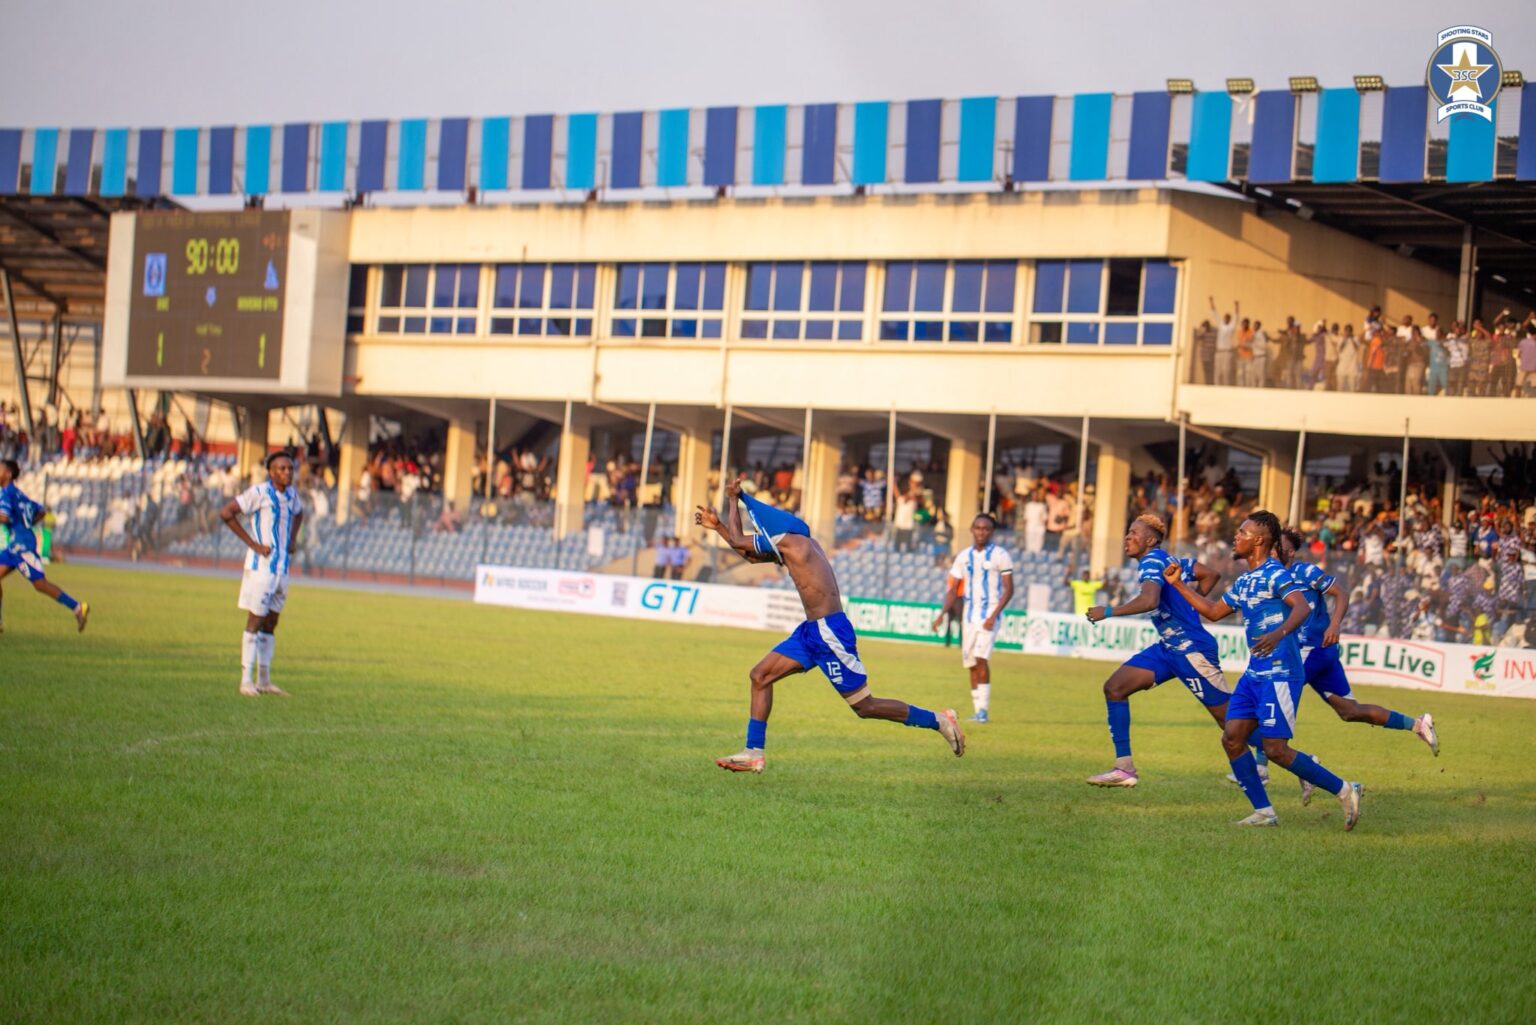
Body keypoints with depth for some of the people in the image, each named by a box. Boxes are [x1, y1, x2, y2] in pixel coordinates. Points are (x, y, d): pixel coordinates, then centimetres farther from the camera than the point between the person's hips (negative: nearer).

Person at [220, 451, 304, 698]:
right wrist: (252, 543, -15)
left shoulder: (291, 493, 9)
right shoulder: (259, 492, -12)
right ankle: (246, 680, -2)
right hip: (261, 566, -7)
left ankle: (264, 681, 16)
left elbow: (298, 513, 32)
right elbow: (226, 513, -14)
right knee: (255, 622, -5)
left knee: (270, 624, 11)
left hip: (282, 567, 7)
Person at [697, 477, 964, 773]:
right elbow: (748, 553, 25)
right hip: (813, 630, 10)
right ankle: (753, 753, 11)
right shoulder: (794, 546, 14)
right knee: (760, 676, 8)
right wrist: (717, 525, 21)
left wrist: (733, 500, 5)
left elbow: (738, 542, -7)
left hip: (829, 632, -10)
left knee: (864, 706, -4)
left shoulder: (790, 541, -13)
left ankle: (937, 720, 6)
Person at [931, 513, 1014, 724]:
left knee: (981, 658, -20)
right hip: (969, 615, 6)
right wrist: (942, 613, 1)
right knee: (971, 664, 5)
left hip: (990, 614, -6)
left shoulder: (1000, 555, -4)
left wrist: (994, 616, -17)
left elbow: (1009, 590, -6)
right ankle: (977, 710, 12)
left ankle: (983, 709, -18)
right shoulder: (964, 556, 10)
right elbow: (952, 588, 14)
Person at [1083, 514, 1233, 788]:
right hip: (1169, 647, 10)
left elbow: (1149, 600, -33)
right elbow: (1211, 574, 18)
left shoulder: (1153, 560, -15)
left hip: (1192, 649, -10)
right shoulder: (1169, 560, 12)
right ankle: (1125, 768, -3)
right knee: (1115, 687, -1)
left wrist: (1109, 611, -26)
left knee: (1230, 719, -3)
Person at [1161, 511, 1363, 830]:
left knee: (1275, 749, -12)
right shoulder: (1244, 582, 17)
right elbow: (1213, 612, 30)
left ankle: (1344, 791, 0)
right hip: (1255, 673, 9)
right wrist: (1178, 584, 26)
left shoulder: (1275, 574, -11)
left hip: (1279, 674, -9)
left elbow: (1302, 607, -26)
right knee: (1232, 737, 1)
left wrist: (1278, 634, -43)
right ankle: (1264, 812, 7)